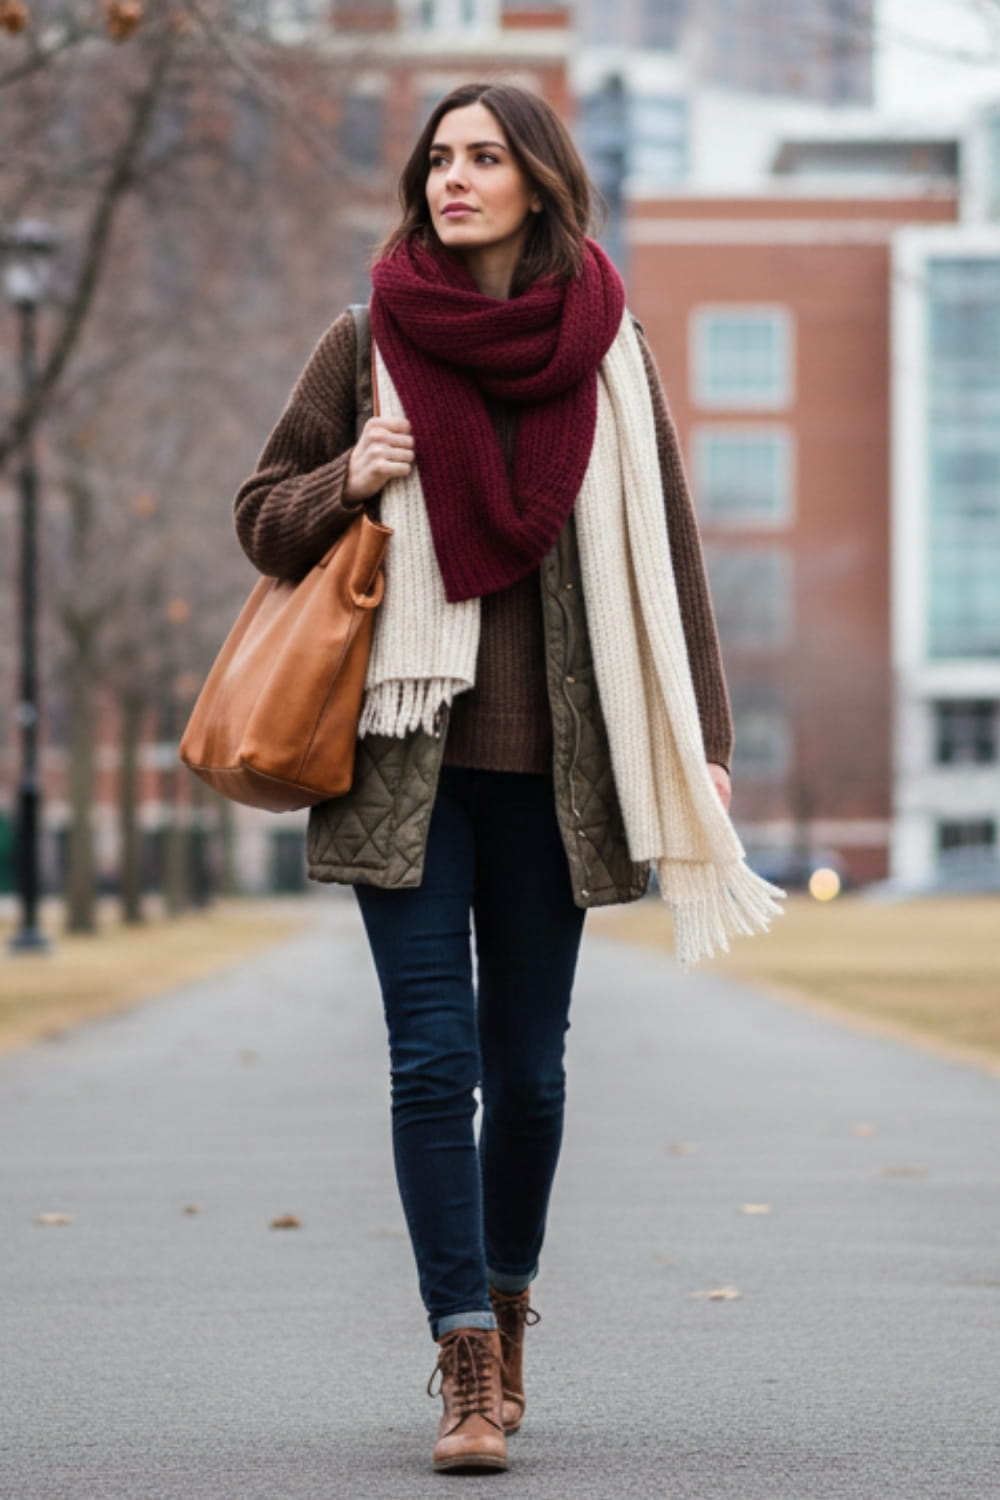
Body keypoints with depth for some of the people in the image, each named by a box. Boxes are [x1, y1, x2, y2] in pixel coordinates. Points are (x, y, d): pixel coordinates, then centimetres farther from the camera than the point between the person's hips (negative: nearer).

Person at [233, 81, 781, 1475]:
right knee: (434, 1058, -8)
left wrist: (702, 743, 4)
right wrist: (349, 482, -11)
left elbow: (665, 553, 8)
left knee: (526, 1066, 6)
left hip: (551, 761, 1)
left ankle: (508, 1300, 29)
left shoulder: (606, 351, 5)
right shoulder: (369, 342, 3)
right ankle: (468, 1364, -5)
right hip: (404, 753, -1)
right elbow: (263, 516, 11)